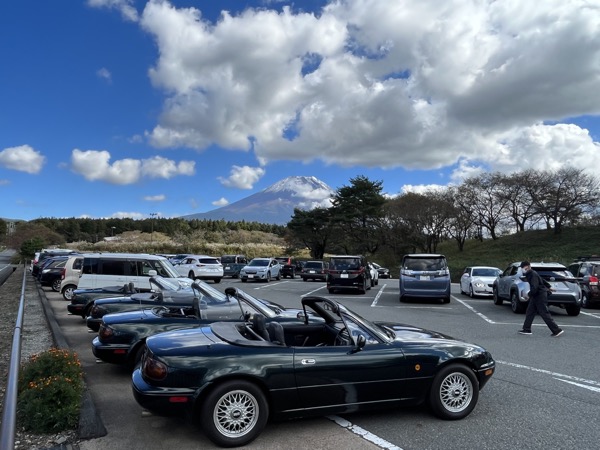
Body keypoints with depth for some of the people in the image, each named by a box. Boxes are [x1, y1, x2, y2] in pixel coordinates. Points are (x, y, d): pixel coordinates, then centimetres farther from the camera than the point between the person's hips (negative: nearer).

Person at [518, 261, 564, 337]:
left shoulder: (533, 274, -19)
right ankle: (526, 329, 14)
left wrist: (529, 294, -17)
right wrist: (548, 287, 33)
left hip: (540, 295, -10)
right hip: (535, 296, 10)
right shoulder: (529, 274, 11)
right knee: (529, 312, 10)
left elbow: (534, 287, -27)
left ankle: (557, 330, -2)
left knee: (545, 314, -8)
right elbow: (541, 280, 24)